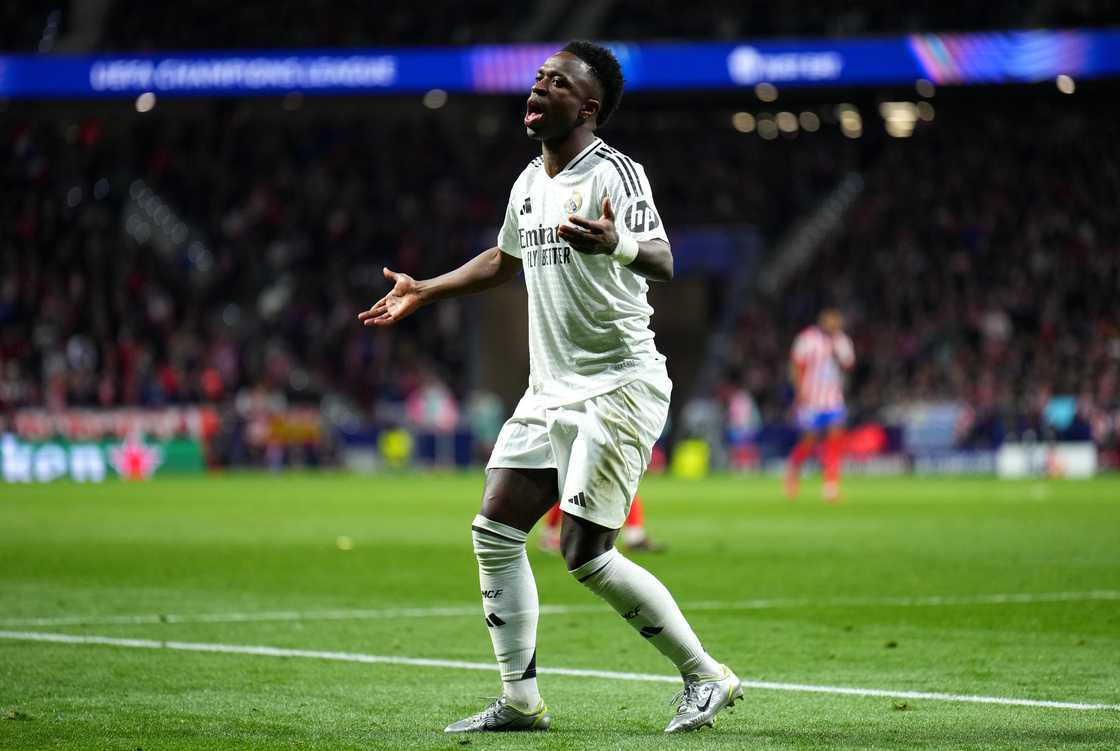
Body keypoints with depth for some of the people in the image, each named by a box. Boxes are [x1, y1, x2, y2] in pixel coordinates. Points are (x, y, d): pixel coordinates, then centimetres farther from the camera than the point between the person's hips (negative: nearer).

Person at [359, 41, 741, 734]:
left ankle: (707, 677, -1)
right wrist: (424, 292, 37)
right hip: (551, 389, 9)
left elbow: (662, 262, -29)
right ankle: (521, 701, 9)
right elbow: (504, 260, 34)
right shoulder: (530, 183, 14)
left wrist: (617, 244, -51)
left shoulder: (614, 173, -13)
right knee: (496, 532, 2)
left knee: (586, 553, -14)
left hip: (618, 385, -8)